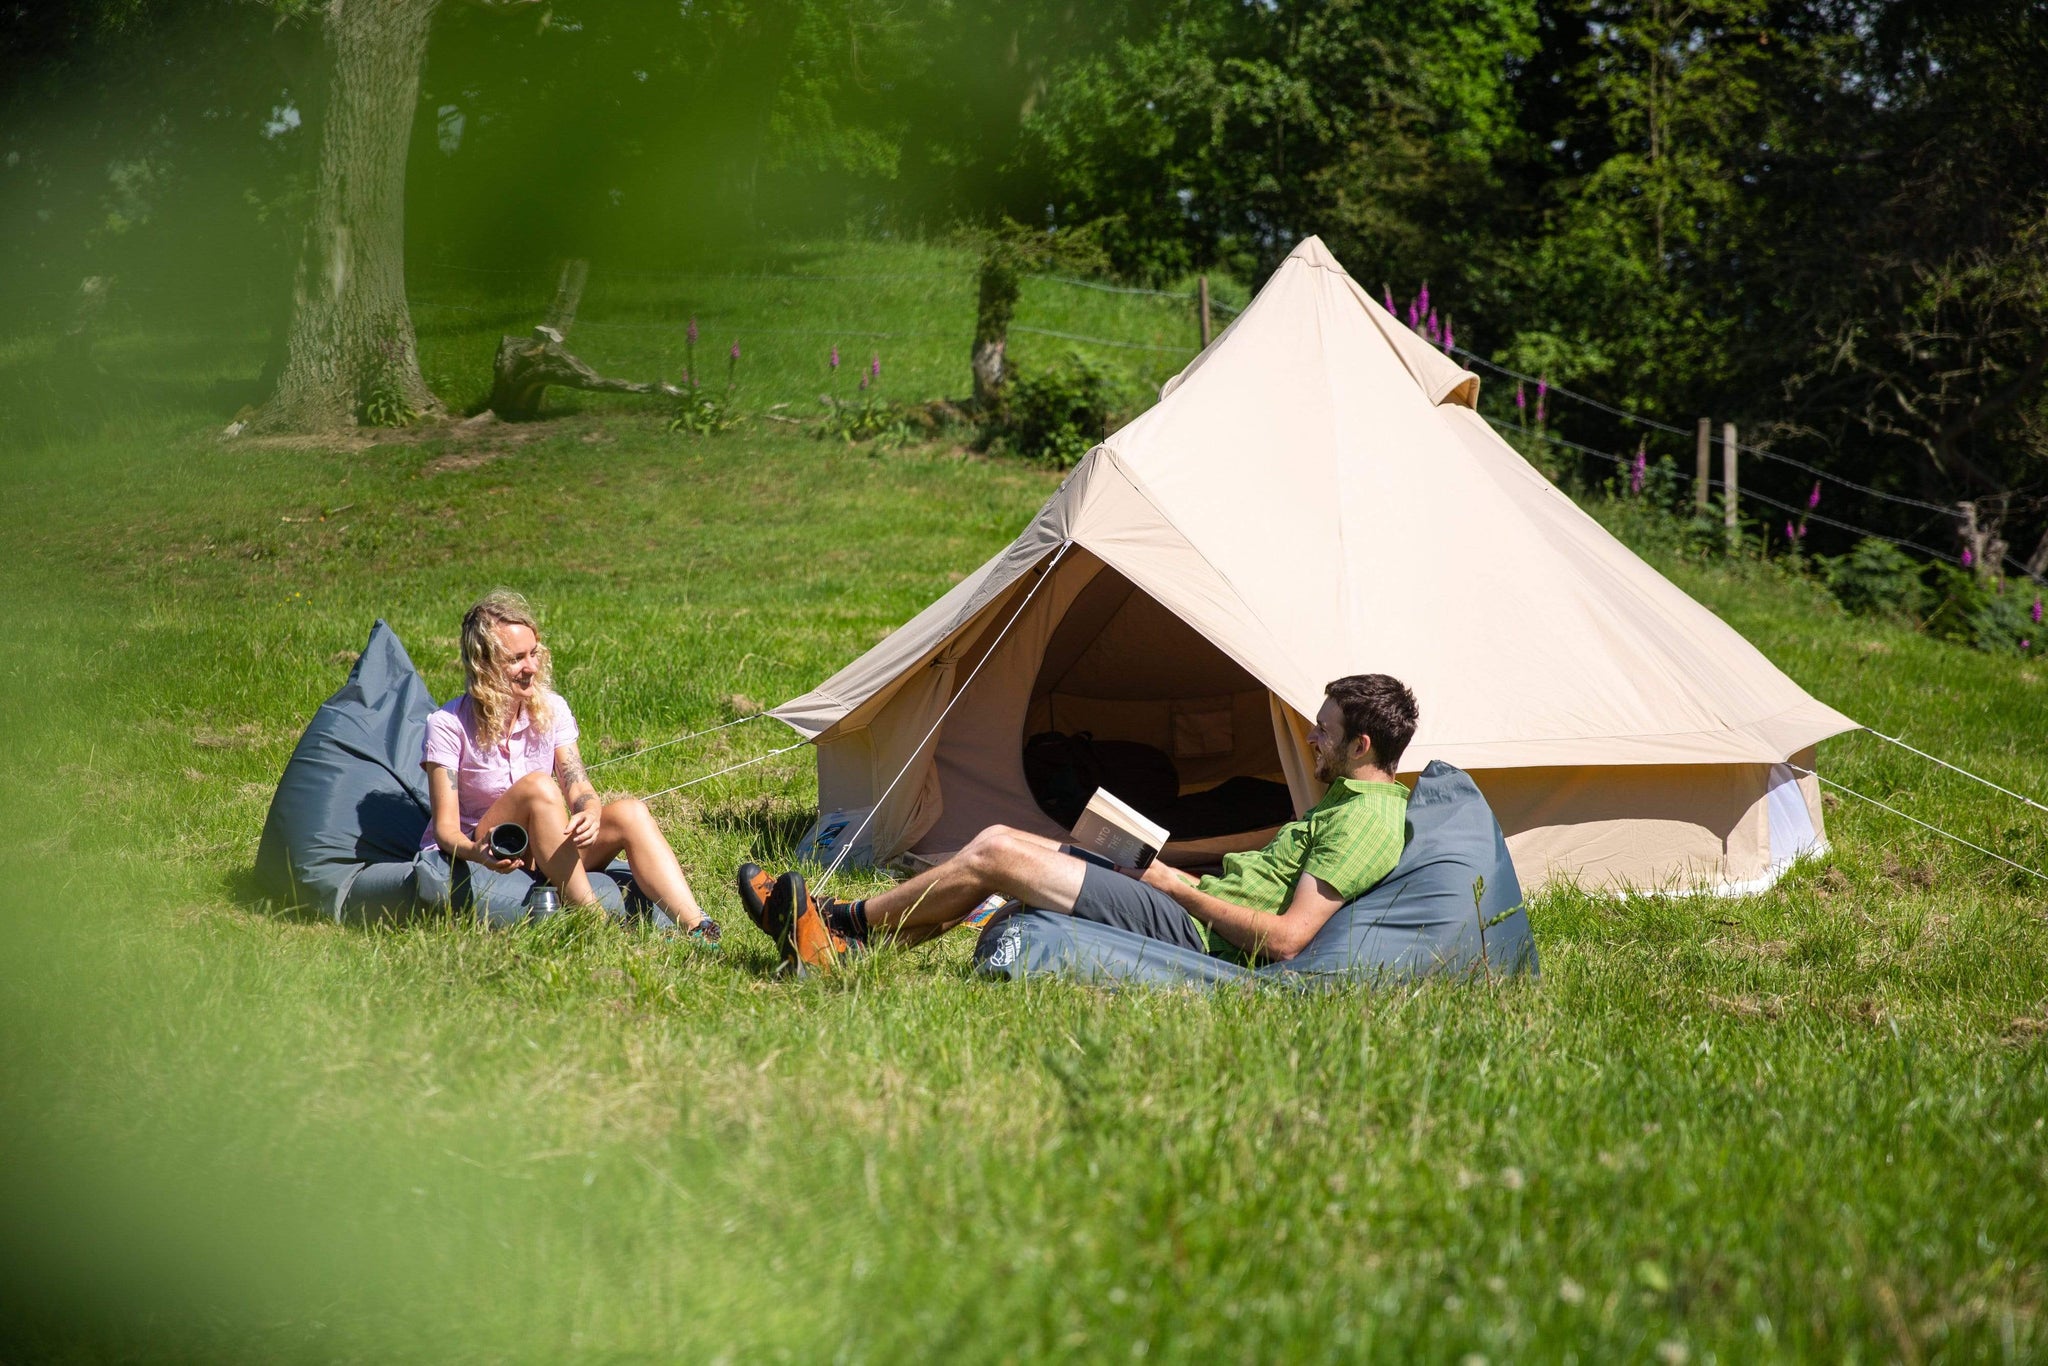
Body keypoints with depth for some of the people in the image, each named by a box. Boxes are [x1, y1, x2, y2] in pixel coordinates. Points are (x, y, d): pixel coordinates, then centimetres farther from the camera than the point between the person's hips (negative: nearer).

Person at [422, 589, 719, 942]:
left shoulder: (551, 710, 0)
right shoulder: (448, 726, -13)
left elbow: (579, 788, -5)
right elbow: (445, 827, -16)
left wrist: (590, 814, -30)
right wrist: (478, 853, -38)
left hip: (539, 858, 5)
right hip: (467, 860, -5)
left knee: (630, 813, -21)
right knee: (538, 787, -31)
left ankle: (698, 931, -37)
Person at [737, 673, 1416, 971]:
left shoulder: (1366, 819, -16)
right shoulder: (1349, 801, 17)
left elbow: (1285, 938, -25)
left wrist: (1179, 887, -16)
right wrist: (1184, 874, 13)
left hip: (1190, 930, -10)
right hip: (1193, 905, 10)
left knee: (991, 856, -10)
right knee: (1000, 837, 6)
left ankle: (842, 924, 6)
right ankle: (838, 943, 7)